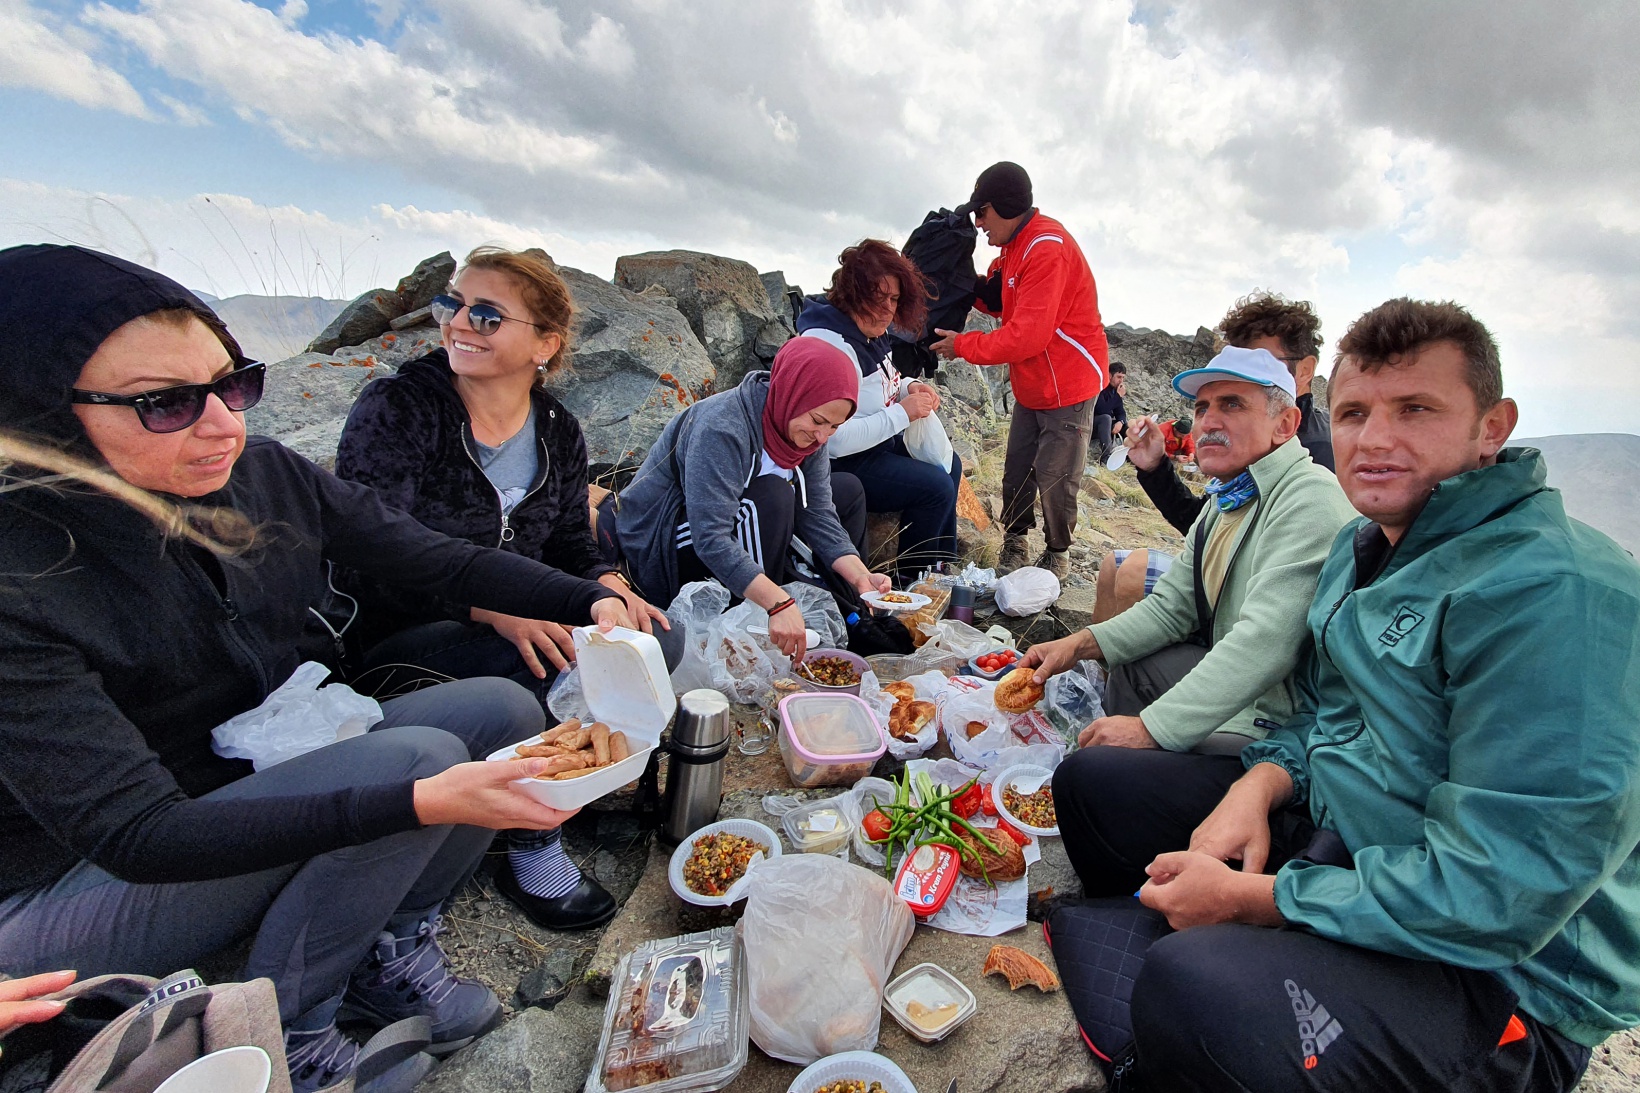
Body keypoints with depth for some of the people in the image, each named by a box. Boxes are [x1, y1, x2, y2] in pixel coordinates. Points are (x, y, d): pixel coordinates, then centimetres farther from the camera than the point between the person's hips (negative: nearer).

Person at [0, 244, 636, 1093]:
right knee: (414, 756, -27)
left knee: (502, 709, -12)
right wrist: (425, 803, -41)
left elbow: (449, 562, -4)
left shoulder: (270, 477, -9)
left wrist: (595, 601, -19)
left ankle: (388, 949, 3)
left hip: (274, 783, 6)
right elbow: (134, 836, -29)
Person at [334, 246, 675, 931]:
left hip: (519, 625, 5)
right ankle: (532, 850, -8)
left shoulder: (558, 431, 3)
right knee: (540, 662, -33)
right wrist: (492, 605, -35)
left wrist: (607, 585, -14)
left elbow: (570, 541, 10)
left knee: (655, 639, -15)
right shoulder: (394, 410, -12)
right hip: (393, 644, -5)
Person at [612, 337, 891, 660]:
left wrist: (861, 577, -24)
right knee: (772, 497, -34)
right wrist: (778, 604, -47)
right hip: (659, 551, -8)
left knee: (848, 489, 2)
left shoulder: (807, 430, -6)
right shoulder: (722, 427, -31)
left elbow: (818, 515, -9)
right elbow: (711, 540, -38)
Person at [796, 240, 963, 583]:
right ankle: (910, 580, 5)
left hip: (879, 443, 11)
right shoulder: (829, 344, -28)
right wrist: (902, 413, -28)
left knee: (949, 464, 16)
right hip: (840, 465, -11)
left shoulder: (870, 331, 4)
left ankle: (942, 565, 28)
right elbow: (834, 439, -34)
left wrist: (907, 388, -1)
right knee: (936, 487, -17)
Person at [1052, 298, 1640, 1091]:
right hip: (1328, 833, 8)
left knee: (1194, 991, -35)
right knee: (1090, 783, 7)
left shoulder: (1560, 596, -23)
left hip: (1502, 973, -8)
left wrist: (1250, 898, -20)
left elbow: (1497, 895, -26)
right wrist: (1258, 786, -6)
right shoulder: (1364, 544, 5)